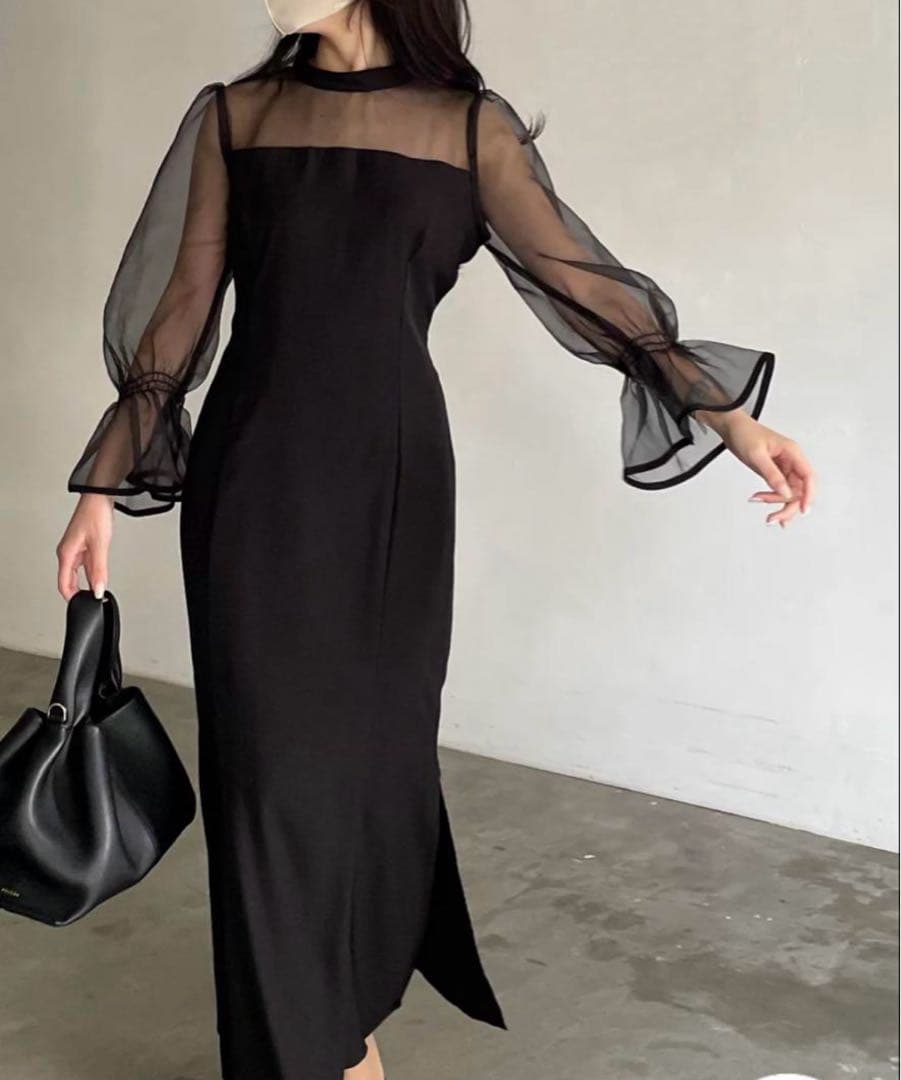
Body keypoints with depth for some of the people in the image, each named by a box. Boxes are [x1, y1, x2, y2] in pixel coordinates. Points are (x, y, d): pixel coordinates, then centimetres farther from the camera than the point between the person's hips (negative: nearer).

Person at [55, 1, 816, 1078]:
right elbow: (182, 307, 8)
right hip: (254, 476, 1)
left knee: (371, 738, 8)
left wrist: (727, 412, -6)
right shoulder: (233, 114, 9)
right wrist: (103, 481, 5)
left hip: (388, 477, -1)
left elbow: (580, 276, 1)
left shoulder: (471, 124, 4)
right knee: (270, 751, 3)